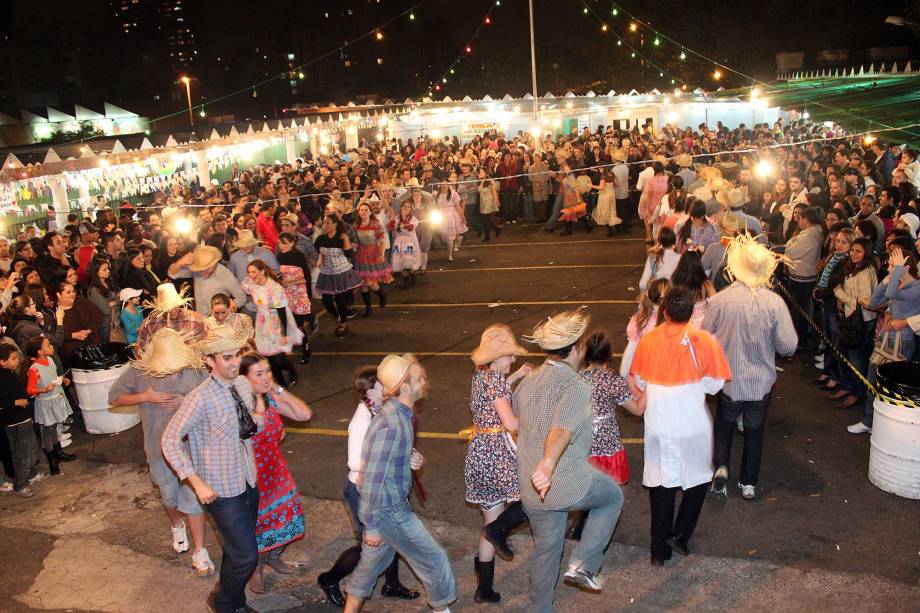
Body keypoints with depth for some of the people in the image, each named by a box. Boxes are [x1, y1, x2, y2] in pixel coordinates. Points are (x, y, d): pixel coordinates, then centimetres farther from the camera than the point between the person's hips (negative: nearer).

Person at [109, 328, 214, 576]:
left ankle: (199, 551, 13)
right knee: (169, 494, 21)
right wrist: (144, 397, -20)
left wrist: (187, 401, -24)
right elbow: (114, 397, -5)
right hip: (158, 446, 2)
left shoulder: (195, 369, -15)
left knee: (192, 497, 1)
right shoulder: (138, 370, -12)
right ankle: (177, 526, 52)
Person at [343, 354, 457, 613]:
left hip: (391, 503, 9)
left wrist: (410, 458, 6)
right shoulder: (392, 425, -29)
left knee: (372, 562, 22)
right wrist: (371, 525, -20)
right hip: (389, 511, -9)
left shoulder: (397, 413, 1)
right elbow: (373, 477, -27)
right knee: (433, 560, 9)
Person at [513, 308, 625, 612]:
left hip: (531, 488, 6)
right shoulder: (575, 386, -18)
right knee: (614, 496, 24)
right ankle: (583, 564, 16)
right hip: (570, 484, -6)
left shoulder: (528, 382, 5)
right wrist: (548, 465, -50)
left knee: (545, 548, 26)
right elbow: (562, 428, -36)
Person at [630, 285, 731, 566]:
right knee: (698, 478, 22)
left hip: (659, 425, 2)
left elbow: (639, 383, 2)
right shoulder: (704, 341, -15)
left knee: (661, 484, 14)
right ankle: (680, 536, 19)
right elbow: (714, 385, -9)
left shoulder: (648, 340, -9)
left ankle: (659, 549, 23)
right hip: (694, 424, -2)